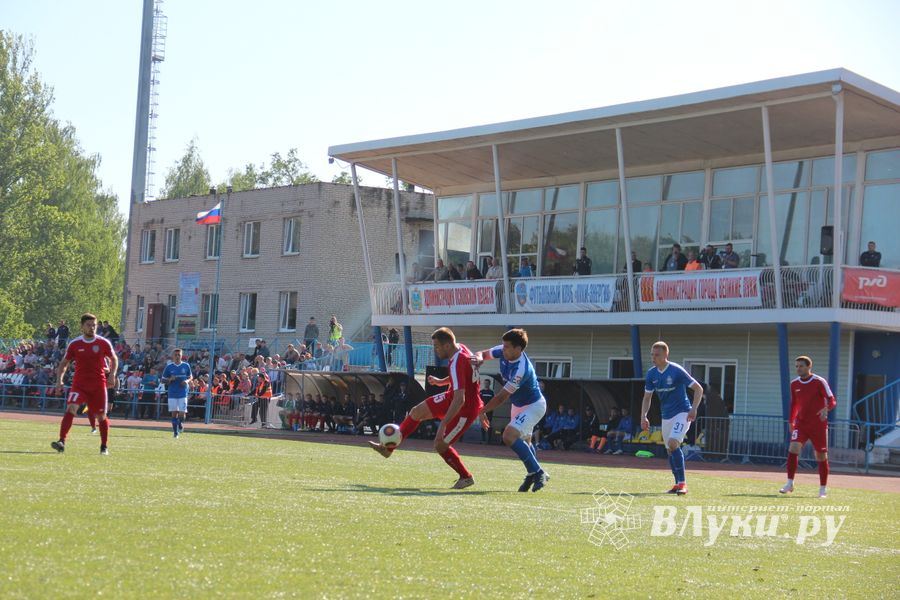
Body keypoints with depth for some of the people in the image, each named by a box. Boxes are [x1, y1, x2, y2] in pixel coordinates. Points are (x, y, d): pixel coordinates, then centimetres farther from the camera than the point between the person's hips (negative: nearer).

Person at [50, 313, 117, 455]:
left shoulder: (104, 343, -1)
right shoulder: (75, 344, 0)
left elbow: (114, 359, 13)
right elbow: (64, 363, 9)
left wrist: (112, 376, -1)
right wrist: (59, 380, -4)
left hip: (98, 385, 0)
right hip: (79, 383, 0)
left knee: (101, 416, 5)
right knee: (71, 408, -21)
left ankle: (104, 447, 21)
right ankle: (62, 442, -24)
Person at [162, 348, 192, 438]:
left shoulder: (186, 366, 4)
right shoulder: (168, 367, 3)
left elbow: (191, 377, 15)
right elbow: (163, 380, 7)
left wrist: (187, 381, -7)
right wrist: (170, 380, -14)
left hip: (183, 393, 0)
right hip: (172, 393, 0)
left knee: (182, 412, -6)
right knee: (174, 412, -1)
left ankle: (180, 424, 26)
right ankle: (175, 432, 10)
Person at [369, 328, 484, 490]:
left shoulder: (457, 364, -33)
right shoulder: (460, 348, -4)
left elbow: (459, 400, -37)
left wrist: (443, 424, -37)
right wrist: (441, 382, 11)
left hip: (466, 409, -10)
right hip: (452, 397, 10)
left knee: (440, 445, -6)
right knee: (416, 411, 11)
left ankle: (466, 478, 14)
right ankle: (388, 448, 23)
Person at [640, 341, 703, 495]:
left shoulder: (676, 371, -16)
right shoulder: (651, 373, 1)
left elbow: (698, 389, -13)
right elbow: (647, 397, 10)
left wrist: (694, 409, -24)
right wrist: (643, 416, -2)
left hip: (682, 413, -7)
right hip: (666, 416, 7)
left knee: (673, 443, -23)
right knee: (669, 449, 11)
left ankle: (682, 483, -18)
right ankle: (678, 484, 25)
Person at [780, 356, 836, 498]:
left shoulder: (819, 382, -9)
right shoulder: (794, 384, 6)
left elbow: (832, 401, -11)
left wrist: (826, 409, -31)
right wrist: (791, 421, 16)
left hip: (818, 425, -3)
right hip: (800, 423, 3)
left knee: (821, 456, 2)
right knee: (793, 448, -16)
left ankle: (823, 488, 14)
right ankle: (790, 483, -11)